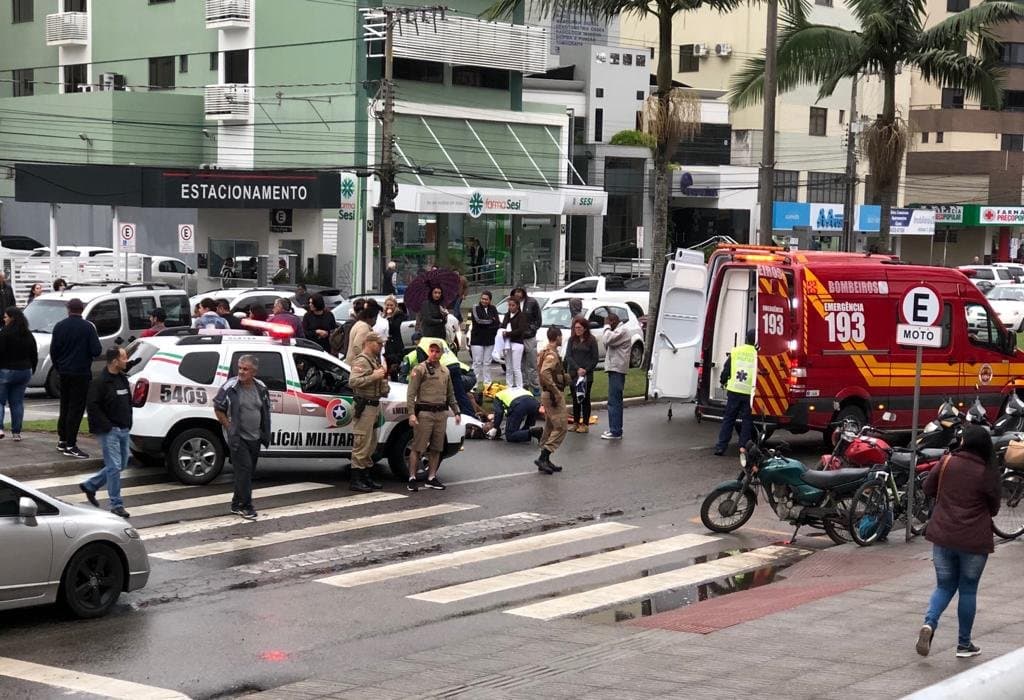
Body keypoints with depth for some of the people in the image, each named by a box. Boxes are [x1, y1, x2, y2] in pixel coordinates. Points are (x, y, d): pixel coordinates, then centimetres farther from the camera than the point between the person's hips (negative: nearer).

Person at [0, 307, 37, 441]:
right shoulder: (28, 334, 9)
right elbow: (34, 355, 14)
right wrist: (31, 371, 21)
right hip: (24, 372, 6)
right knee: (17, 402, 10)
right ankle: (16, 432, 8)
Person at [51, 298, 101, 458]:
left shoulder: (59, 326, 2)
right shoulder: (87, 327, -12)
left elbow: (53, 350, 5)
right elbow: (96, 350, -16)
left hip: (64, 373, 5)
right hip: (80, 373, -5)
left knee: (65, 407, 18)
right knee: (76, 409, -4)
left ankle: (62, 440, 23)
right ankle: (70, 445, -6)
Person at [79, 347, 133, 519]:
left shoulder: (123, 379, 11)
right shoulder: (100, 382, -14)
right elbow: (93, 406, -18)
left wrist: (128, 424, 11)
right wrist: (107, 426, -18)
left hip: (124, 430, 8)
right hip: (109, 431, -8)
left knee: (121, 465, 14)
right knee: (114, 467, -7)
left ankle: (89, 485, 31)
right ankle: (116, 504, 0)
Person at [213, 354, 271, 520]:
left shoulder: (260, 388, 3)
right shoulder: (230, 387, -12)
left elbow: (265, 411, 16)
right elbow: (218, 409, -5)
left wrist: (265, 433, 11)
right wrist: (230, 429, -10)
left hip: (254, 438, 6)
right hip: (237, 437, -6)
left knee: (248, 471, 12)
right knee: (244, 468, -13)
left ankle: (236, 504, 25)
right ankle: (246, 507, -7)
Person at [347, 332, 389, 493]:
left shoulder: (374, 360, 19)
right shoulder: (361, 361, -13)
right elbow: (353, 381, -26)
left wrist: (383, 375, 13)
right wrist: (374, 376, -26)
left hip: (374, 405, 10)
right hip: (365, 406, -10)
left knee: (371, 445, 15)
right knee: (362, 444, -9)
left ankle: (366, 477, 23)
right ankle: (355, 480, -7)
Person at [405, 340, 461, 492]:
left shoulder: (445, 371, 16)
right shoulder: (419, 369, -3)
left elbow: (450, 394, 24)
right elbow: (411, 394, -8)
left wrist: (456, 412, 18)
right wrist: (411, 413, -17)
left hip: (441, 413, 6)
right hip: (424, 413, -6)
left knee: (436, 448, 9)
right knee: (418, 447, -6)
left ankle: (431, 478, 16)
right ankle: (412, 478, -4)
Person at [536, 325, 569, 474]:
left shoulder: (545, 352, 13)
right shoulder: (552, 354, -18)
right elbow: (544, 373, -31)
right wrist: (555, 391, -25)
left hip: (547, 394, 10)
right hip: (554, 395, -10)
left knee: (550, 427, 14)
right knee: (560, 428, -9)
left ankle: (545, 461, 17)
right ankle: (543, 458, -14)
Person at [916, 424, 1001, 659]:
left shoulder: (947, 462, -5)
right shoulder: (988, 473, -9)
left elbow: (928, 489, 5)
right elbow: (993, 509, 1)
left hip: (942, 537, 2)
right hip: (974, 542, -2)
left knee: (944, 585, 16)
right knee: (968, 589, 12)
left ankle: (929, 623, -10)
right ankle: (964, 644, 18)